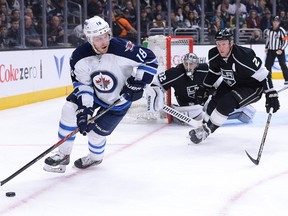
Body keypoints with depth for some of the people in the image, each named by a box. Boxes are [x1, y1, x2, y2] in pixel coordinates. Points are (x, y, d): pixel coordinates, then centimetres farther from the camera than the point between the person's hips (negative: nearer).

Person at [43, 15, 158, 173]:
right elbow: (82, 84, -16)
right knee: (70, 109, -15)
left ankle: (95, 157, 36)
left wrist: (137, 83, -25)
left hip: (118, 100, -3)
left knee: (96, 132, -1)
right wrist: (84, 109, -27)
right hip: (94, 93, 3)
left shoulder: (122, 49, -33)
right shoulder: (79, 57, -22)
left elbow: (150, 60, -22)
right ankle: (63, 155, 1)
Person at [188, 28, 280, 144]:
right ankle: (204, 125, 20)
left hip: (252, 87, -7)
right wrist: (203, 87, 14)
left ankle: (207, 129, -11)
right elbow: (213, 72, 10)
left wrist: (271, 94, -33)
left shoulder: (244, 56, -34)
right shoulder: (214, 55, -13)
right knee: (214, 103, -4)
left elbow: (263, 74, -30)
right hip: (230, 85, 7)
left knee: (227, 102, -25)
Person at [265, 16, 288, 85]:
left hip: (279, 50, -5)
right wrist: (266, 47, 13)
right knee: (267, 64, 4)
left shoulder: (281, 30, -13)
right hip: (271, 50, 5)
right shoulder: (270, 30, 4)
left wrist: (281, 50, -19)